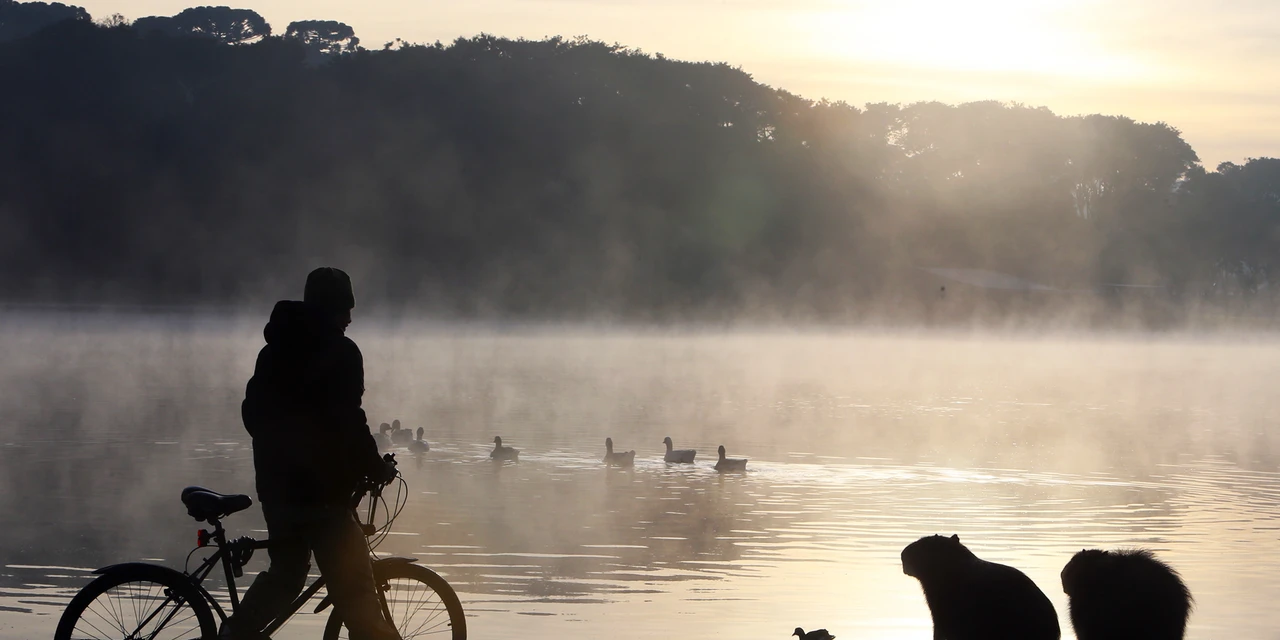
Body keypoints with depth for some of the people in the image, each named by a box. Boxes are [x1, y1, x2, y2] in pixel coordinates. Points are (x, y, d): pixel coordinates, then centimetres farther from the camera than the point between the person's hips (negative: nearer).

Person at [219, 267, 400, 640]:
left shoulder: (274, 351, 14)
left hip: (276, 485, 8)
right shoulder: (339, 353, -9)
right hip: (320, 488, -8)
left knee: (285, 573, 24)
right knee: (355, 594, -10)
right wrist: (375, 467, -3)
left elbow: (252, 412, 20)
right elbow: (347, 422, -16)